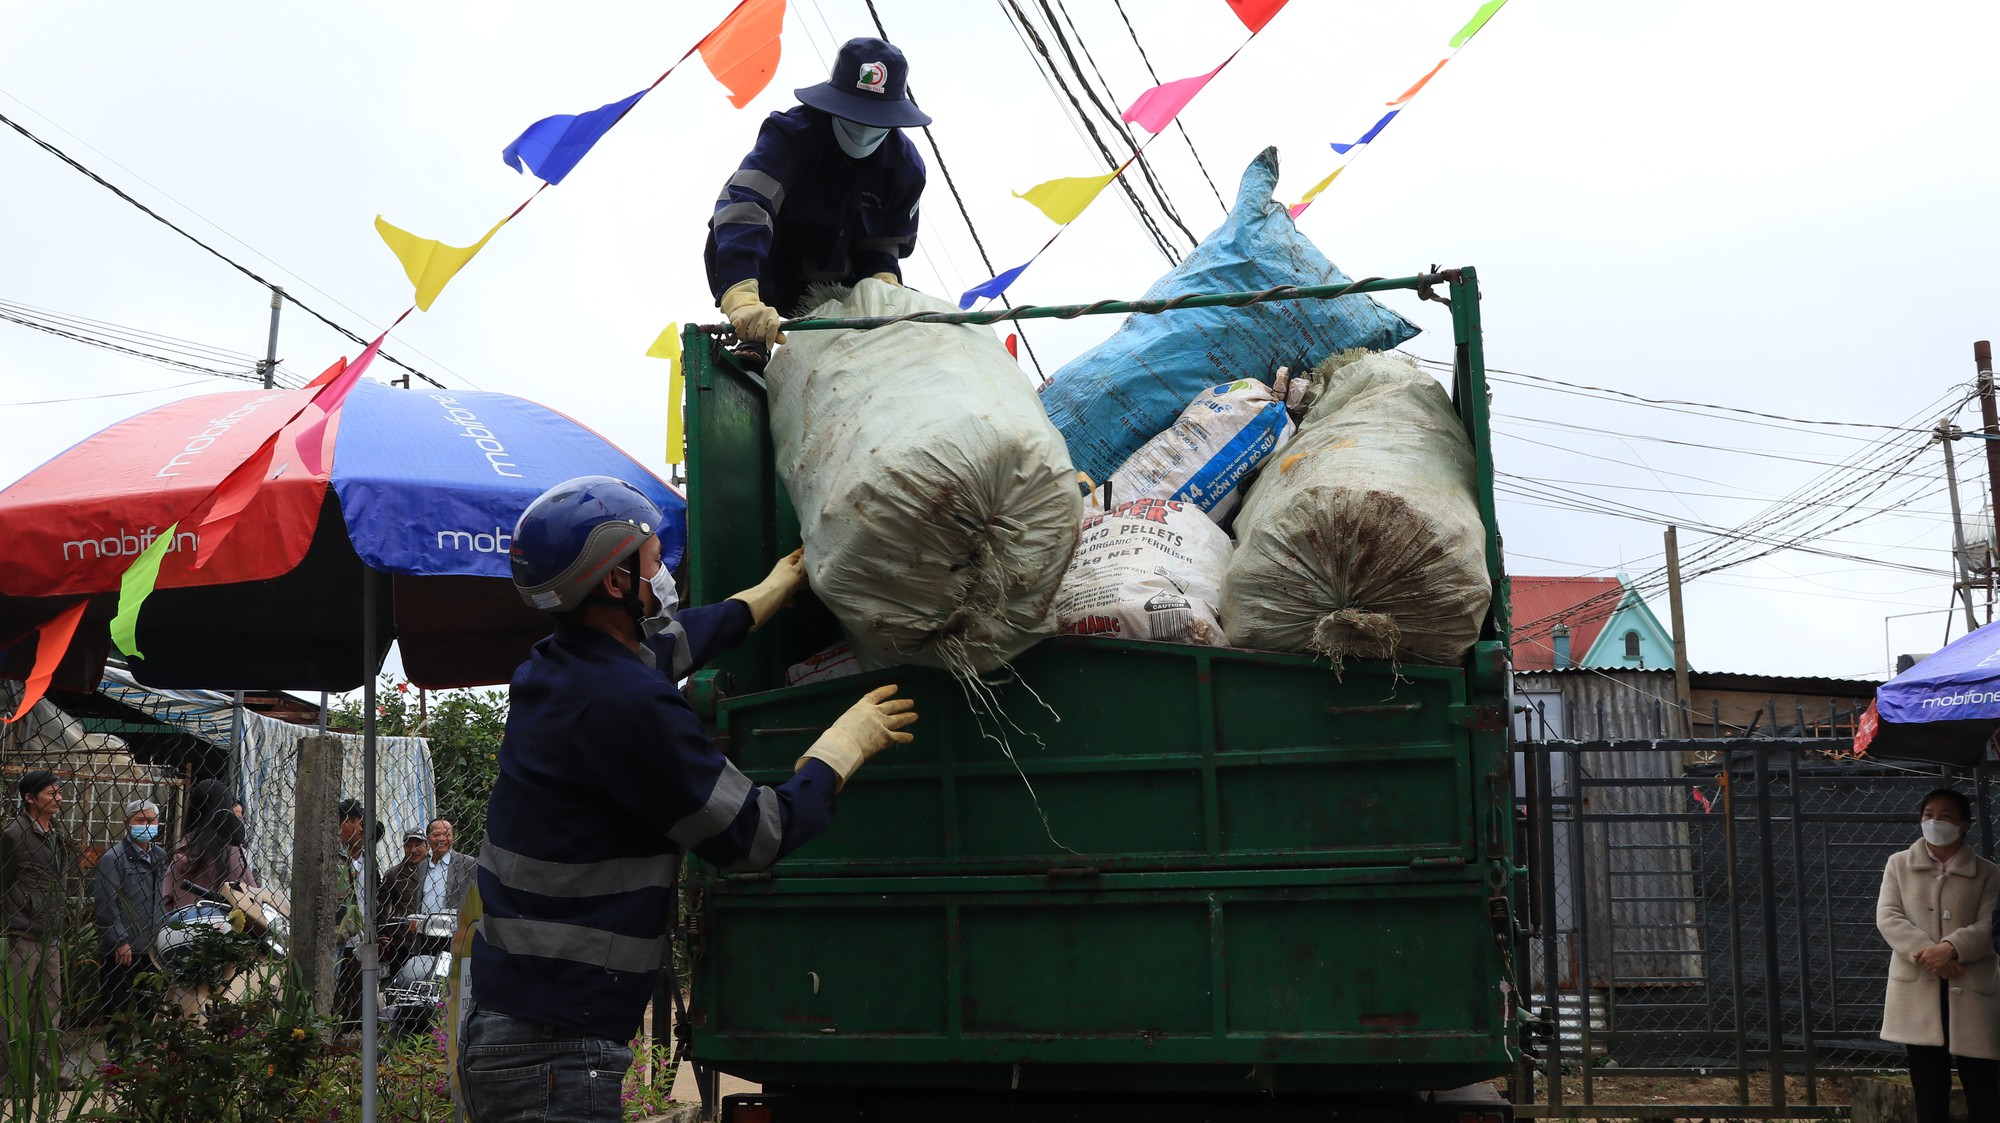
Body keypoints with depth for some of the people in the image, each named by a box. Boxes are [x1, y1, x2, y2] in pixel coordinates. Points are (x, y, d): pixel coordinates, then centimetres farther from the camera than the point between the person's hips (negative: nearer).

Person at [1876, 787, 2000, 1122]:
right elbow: (1887, 917, -1)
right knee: (1929, 1090, 5)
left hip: (1971, 993, -1)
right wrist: (1925, 952, -18)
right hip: (1918, 993, 1)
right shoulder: (1899, 864, 11)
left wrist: (1950, 948, -23)